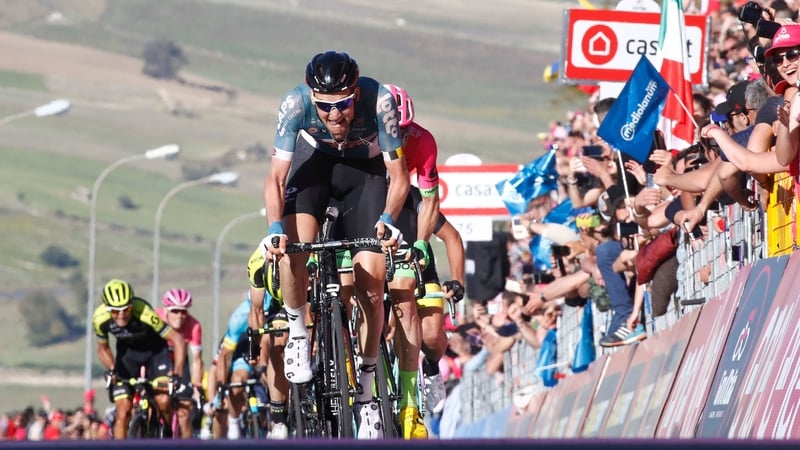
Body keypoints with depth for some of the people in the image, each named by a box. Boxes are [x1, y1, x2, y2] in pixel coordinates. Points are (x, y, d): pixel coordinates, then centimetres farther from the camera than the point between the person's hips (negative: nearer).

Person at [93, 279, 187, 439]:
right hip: (127, 352, 3)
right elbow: (103, 348, -5)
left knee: (163, 402, -20)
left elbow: (177, 339, -31)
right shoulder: (100, 318, -26)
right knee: (123, 411, -8)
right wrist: (112, 369, -22)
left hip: (155, 350, -3)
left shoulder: (144, 313, -37)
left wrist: (177, 373, -39)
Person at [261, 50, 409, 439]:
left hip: (365, 169, 0)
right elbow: (276, 178, -28)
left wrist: (388, 220, -41)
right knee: (293, 242, -30)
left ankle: (366, 391, 7)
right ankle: (297, 333, -5)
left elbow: (398, 176, -24)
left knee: (371, 282, -9)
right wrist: (275, 229, -43)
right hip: (315, 159, 0)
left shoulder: (378, 101, -33)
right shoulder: (295, 104, -31)